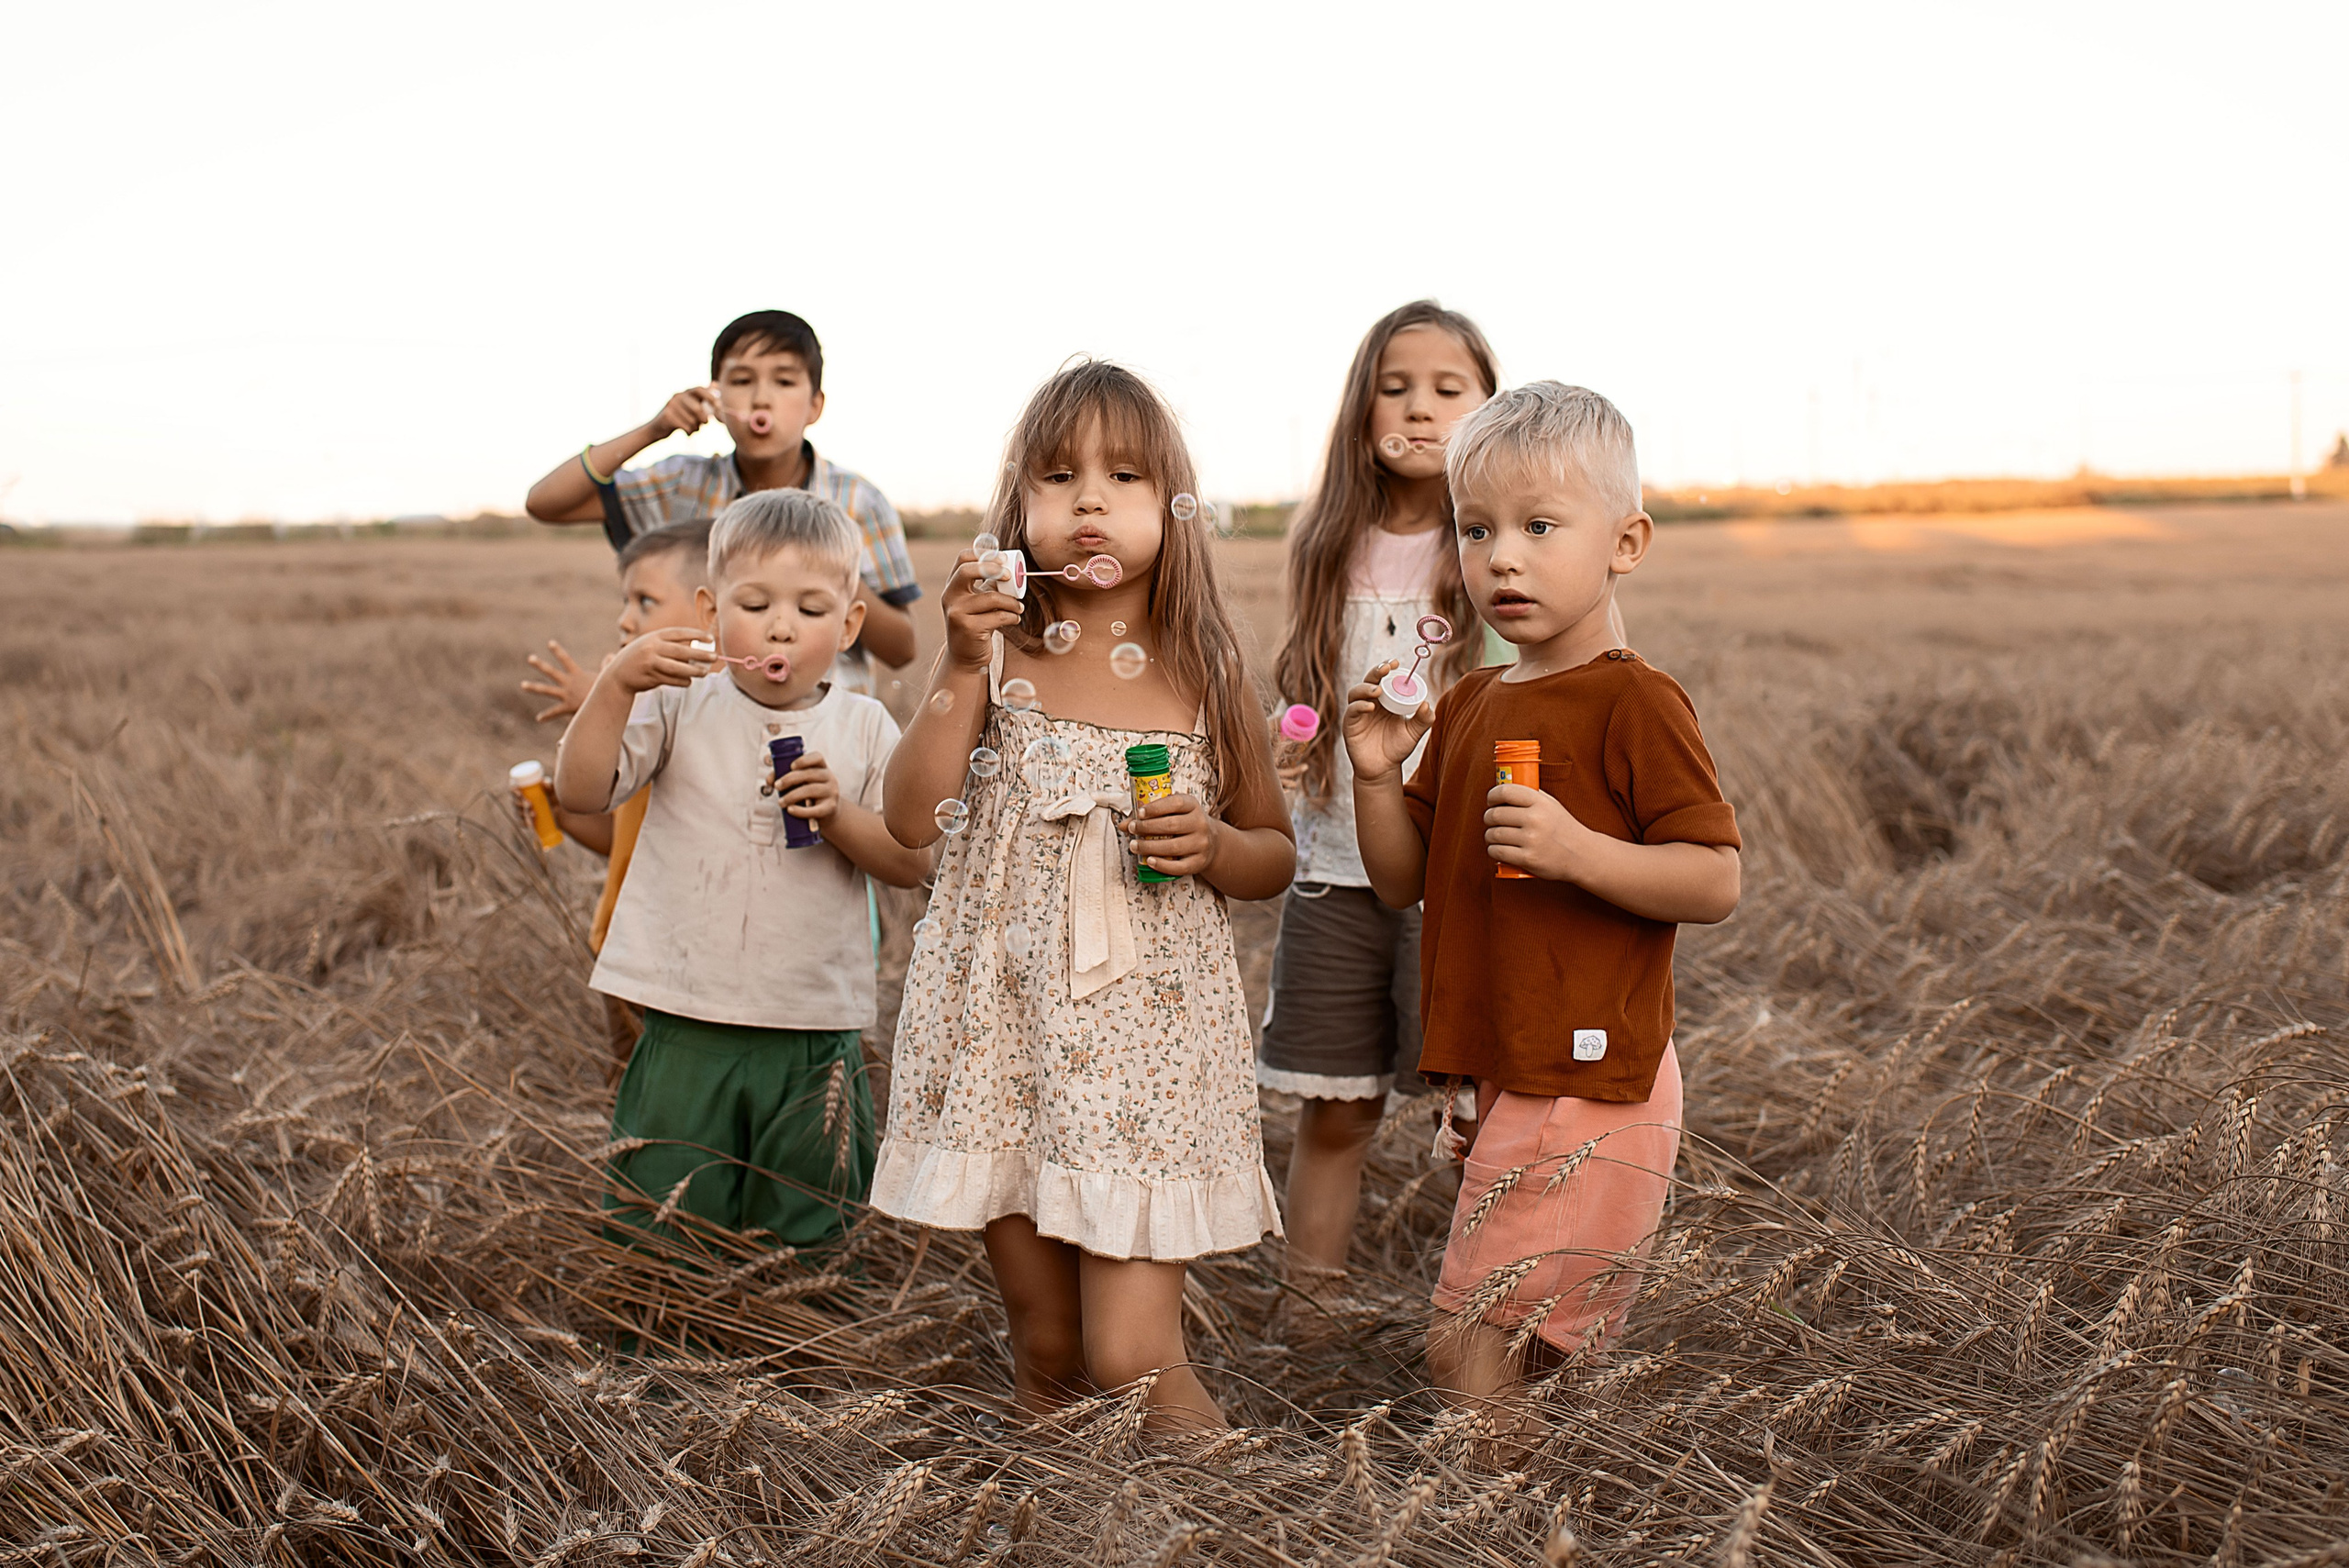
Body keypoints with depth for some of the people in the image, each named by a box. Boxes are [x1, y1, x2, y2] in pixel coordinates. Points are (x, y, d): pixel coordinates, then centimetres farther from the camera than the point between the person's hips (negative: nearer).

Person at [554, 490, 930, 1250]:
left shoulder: (863, 728, 3)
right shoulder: (680, 708, 0)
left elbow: (912, 862, 1)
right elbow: (581, 790, -9)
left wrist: (838, 815, -16)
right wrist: (618, 684, -19)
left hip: (816, 1039, 1)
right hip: (688, 1025, -1)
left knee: (804, 1233, 14)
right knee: (666, 1240, 6)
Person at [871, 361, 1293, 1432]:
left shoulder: (1204, 675, 2)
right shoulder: (1000, 654, 1)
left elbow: (1276, 856, 11)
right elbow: (912, 819, -10)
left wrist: (1212, 844, -10)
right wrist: (962, 665, -18)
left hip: (1152, 1032, -1)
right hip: (1006, 1024, 1)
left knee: (1131, 1357, -8)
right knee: (1045, 1351, 11)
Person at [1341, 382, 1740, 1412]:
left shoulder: (1632, 701, -12)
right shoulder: (1468, 707, 12)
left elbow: (1715, 883, -15)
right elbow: (1402, 880, 15)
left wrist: (1577, 850, -28)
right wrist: (1377, 774, -2)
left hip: (1588, 1084, -8)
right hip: (1505, 1076, 8)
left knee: (1466, 1346, -8)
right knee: (1536, 1345, 18)